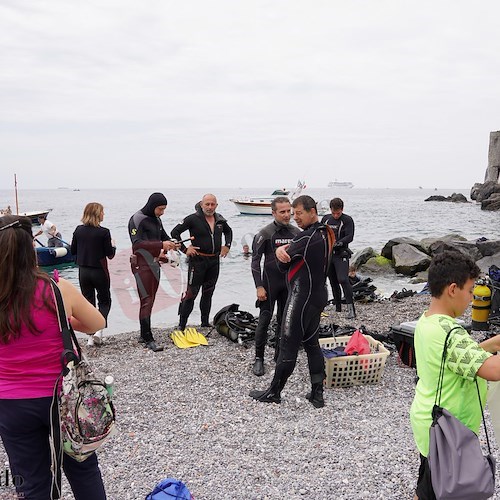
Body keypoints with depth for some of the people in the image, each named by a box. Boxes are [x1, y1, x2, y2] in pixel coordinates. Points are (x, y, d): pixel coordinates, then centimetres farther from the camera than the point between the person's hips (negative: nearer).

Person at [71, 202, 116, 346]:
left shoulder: (78, 230, -2)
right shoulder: (104, 232, -15)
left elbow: (73, 251, 6)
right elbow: (110, 254, -9)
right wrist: (113, 245, 10)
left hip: (83, 271, 4)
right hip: (99, 271, -3)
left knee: (88, 302, 13)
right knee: (105, 301, 13)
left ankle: (91, 335, 13)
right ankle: (99, 329, -6)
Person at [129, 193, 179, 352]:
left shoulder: (156, 219, 13)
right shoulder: (137, 219, -13)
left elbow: (163, 236, 26)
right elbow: (137, 243, -23)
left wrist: (171, 244, 3)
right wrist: (161, 245, -29)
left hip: (154, 264, 9)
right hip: (142, 265, -9)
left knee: (150, 301, 11)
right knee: (146, 301, -9)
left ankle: (143, 335, 19)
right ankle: (148, 339, -6)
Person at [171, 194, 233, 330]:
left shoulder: (220, 220, 6)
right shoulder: (193, 219, -11)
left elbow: (228, 231, 27)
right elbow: (175, 232, -9)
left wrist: (227, 246, 14)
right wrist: (184, 249, -12)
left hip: (214, 261, 6)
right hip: (198, 260, -6)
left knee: (208, 293, 14)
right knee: (191, 293, -6)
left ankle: (205, 322, 25)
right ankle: (182, 325, 1)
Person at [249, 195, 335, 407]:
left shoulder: (308, 237, -19)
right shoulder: (325, 233, 11)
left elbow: (283, 263, -12)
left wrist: (281, 251, 7)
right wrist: (283, 249, -14)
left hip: (302, 296, -10)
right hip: (318, 295, 10)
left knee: (289, 345, 1)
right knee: (312, 344, 14)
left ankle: (274, 392, 14)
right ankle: (317, 394, 18)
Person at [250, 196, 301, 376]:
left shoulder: (296, 233, 4)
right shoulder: (265, 234, -9)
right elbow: (255, 261, -9)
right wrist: (259, 287, -14)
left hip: (290, 282, 5)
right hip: (270, 282, -4)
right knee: (265, 319, -4)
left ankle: (279, 354, 23)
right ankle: (259, 358, 5)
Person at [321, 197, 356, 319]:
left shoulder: (347, 220, -4)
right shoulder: (325, 218, 11)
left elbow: (349, 237, -13)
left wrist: (337, 243, -27)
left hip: (341, 255, -5)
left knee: (343, 280, -19)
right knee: (333, 282, 10)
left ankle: (351, 309, -17)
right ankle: (337, 308, 20)